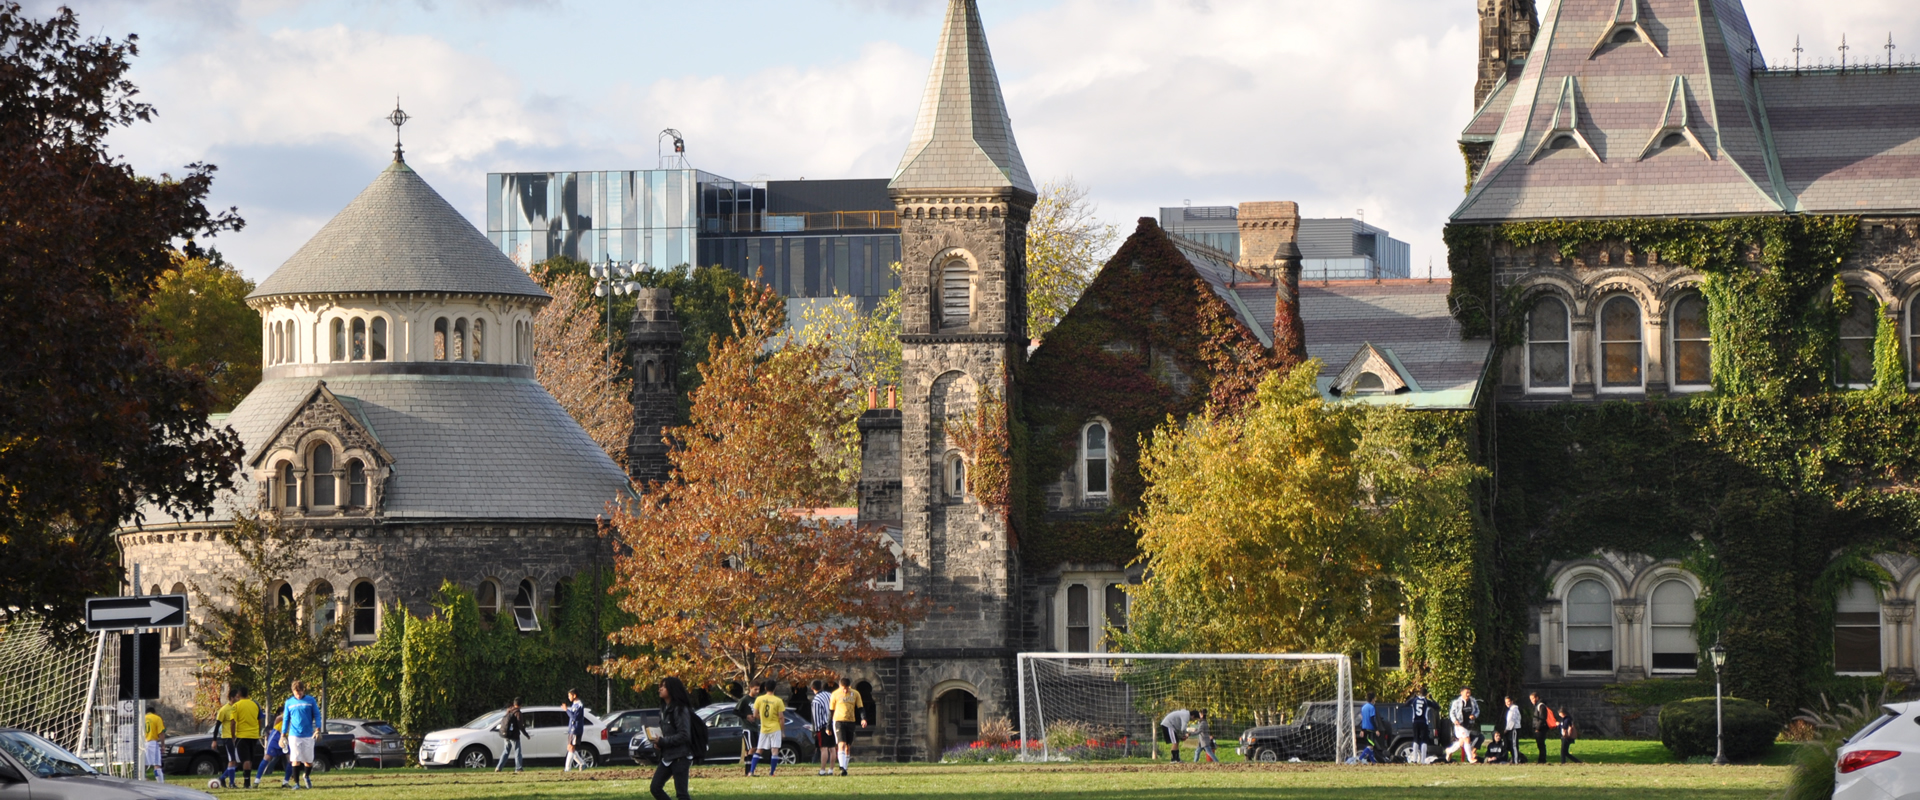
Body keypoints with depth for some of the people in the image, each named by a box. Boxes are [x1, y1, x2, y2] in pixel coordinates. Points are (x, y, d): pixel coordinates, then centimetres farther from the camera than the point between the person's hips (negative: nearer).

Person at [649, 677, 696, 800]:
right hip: (667, 757, 9)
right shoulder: (664, 709, 12)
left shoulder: (680, 710, -14)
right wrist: (657, 742, -1)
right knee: (655, 787, 5)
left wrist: (662, 741, -20)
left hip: (680, 757, -9)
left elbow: (683, 736, -18)